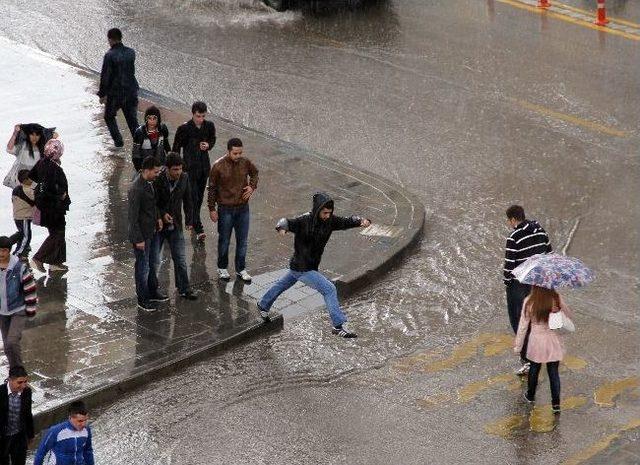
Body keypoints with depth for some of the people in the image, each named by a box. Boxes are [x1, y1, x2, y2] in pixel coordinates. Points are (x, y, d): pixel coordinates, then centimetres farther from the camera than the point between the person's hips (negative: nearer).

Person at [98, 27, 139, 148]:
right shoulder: (131, 52, 0)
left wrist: (102, 94, -4)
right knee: (132, 119, 11)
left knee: (109, 117, 18)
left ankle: (118, 140, 12)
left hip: (115, 92, -4)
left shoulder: (110, 55, -16)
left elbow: (105, 76, -13)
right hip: (131, 91, 4)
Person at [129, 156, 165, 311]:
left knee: (152, 263, 22)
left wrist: (158, 217, 9)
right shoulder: (136, 189, -28)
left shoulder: (149, 182, 0)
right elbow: (133, 217, -25)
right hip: (142, 234, -9)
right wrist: (138, 239, -22)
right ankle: (142, 300, 18)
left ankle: (152, 292, 38)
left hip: (152, 231, 9)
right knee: (143, 267, 5)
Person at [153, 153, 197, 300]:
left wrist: (189, 220, 8)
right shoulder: (158, 180, -19)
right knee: (154, 260, 9)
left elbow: (187, 200, 8)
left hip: (175, 226, 3)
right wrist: (162, 214, -25)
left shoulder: (184, 178, -5)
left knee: (180, 260, 8)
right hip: (158, 225, -3)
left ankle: (184, 289, 20)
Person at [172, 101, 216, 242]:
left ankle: (194, 221, 36)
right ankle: (198, 229, -13)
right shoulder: (184, 128, -14)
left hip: (204, 166, 5)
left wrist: (208, 145, -6)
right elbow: (176, 148, -5)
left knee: (200, 196, 16)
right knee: (193, 197, -11)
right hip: (190, 167, -5)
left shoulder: (209, 126, -2)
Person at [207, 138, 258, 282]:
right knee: (224, 241, 12)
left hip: (243, 208, 3)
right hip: (225, 209, -3)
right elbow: (212, 188, -7)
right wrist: (212, 209, -6)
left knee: (242, 241, 11)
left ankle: (241, 269, 25)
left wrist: (252, 186, -3)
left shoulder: (245, 162, -7)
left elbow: (254, 173, 16)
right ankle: (222, 268, 29)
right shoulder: (218, 166, -16)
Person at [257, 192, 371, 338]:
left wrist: (362, 221, -29)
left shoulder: (330, 220, -8)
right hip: (302, 269, -8)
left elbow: (347, 221, -9)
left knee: (282, 285, 29)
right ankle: (338, 326, -10)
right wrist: (282, 227, -56)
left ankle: (263, 305, 53)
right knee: (329, 289, -15)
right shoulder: (304, 221, -26)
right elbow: (285, 222, -32)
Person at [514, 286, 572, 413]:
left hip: (536, 341, 0)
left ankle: (530, 396, 41)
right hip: (553, 341, 0)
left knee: (534, 369, 22)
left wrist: (518, 345, 0)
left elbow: (523, 325, -9)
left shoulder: (529, 301, -17)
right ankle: (556, 403, 15)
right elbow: (570, 316, -3)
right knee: (554, 372, 13)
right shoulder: (557, 299, -18)